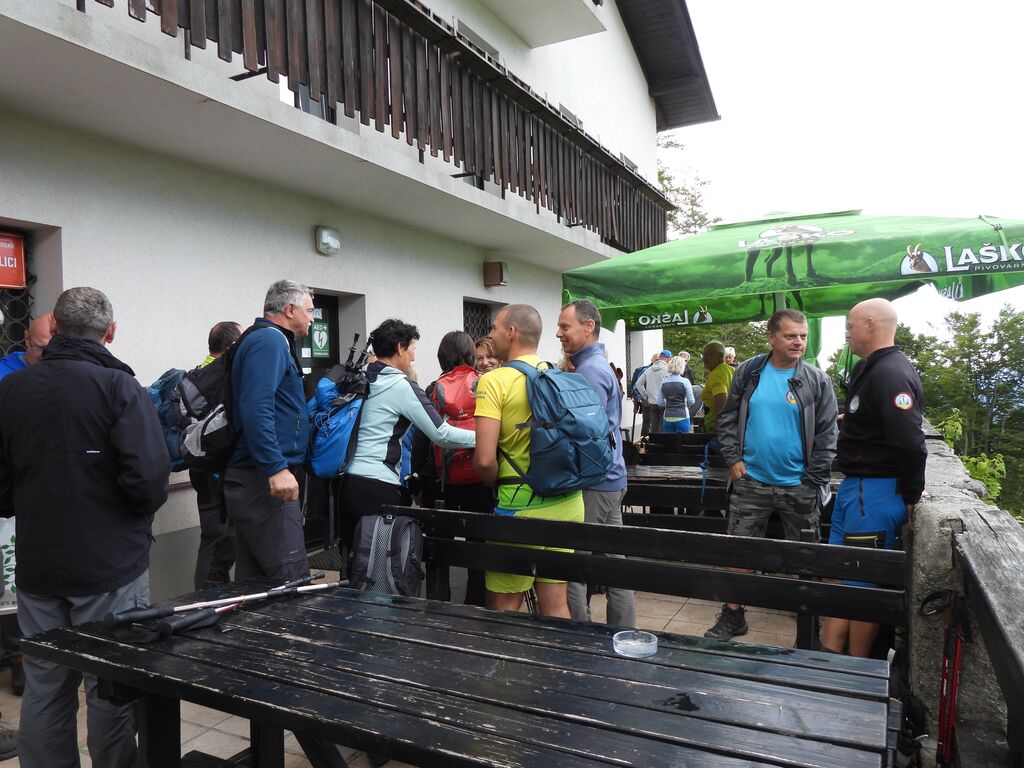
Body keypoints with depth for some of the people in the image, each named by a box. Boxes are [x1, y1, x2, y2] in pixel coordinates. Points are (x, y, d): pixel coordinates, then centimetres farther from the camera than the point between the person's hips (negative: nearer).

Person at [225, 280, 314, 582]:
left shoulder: (268, 339, 20)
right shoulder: (270, 340, -11)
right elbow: (256, 408, -24)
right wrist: (276, 468, -28)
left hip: (254, 478, 11)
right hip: (266, 480, -11)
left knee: (252, 580, 15)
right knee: (292, 580, -10)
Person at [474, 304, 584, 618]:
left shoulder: (494, 380, -11)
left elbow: (484, 459, -18)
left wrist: (500, 483, 1)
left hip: (522, 506, -6)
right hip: (568, 502, 6)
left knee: (503, 609, 8)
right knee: (556, 605, 16)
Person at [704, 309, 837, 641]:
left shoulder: (817, 381, -3)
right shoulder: (748, 372, 1)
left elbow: (826, 436, -3)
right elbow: (727, 418, 7)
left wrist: (814, 482, -8)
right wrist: (733, 459, -3)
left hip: (798, 487, -1)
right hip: (751, 481, 1)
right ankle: (732, 616, 22)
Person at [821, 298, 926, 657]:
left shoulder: (892, 374, -20)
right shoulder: (867, 368, 12)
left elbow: (911, 444, -26)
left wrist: (909, 498, -15)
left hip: (876, 492, -10)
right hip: (853, 486, 10)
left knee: (864, 586, 3)